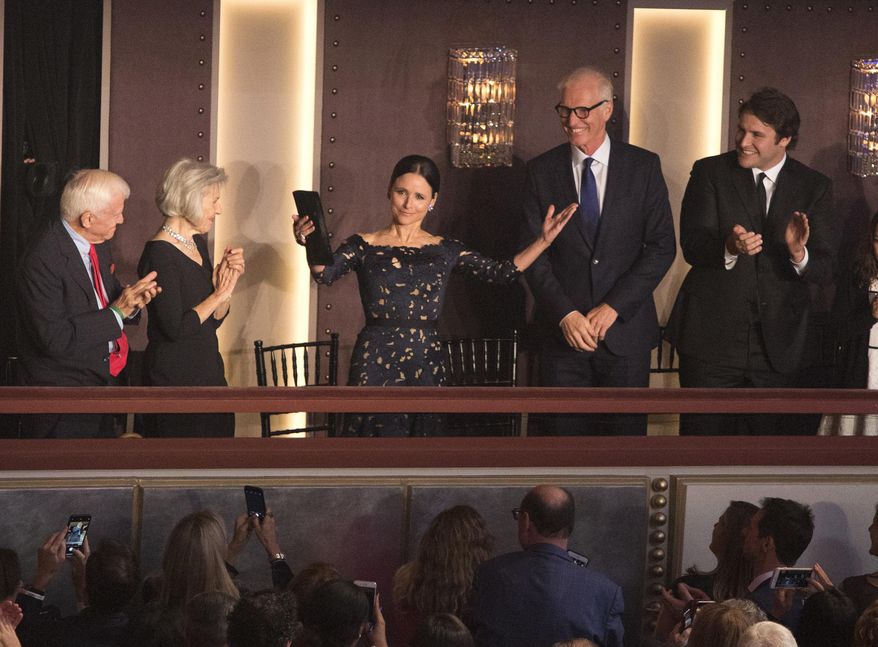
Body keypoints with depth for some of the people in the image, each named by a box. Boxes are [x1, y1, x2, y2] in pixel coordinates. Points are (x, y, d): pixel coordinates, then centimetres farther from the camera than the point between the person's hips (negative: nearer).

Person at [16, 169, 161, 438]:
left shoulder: (98, 244, 2)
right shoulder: (42, 261, -25)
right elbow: (54, 338, -28)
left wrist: (132, 302, -7)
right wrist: (117, 312, -25)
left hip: (102, 382, 9)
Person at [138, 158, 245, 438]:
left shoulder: (197, 243, 11)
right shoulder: (159, 254, -15)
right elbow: (175, 328, -21)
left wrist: (228, 279, -1)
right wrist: (219, 294, -10)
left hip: (208, 373, 9)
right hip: (174, 379, -9)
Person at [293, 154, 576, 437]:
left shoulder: (445, 251, 10)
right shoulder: (364, 246, 5)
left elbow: (502, 272, 2)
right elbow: (326, 273, -14)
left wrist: (543, 240, -9)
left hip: (426, 368, 2)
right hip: (375, 367, -2)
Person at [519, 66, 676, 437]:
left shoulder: (643, 167, 2)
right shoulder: (542, 171, 4)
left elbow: (662, 246, -2)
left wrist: (613, 307, -10)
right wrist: (565, 313, -12)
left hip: (625, 330, 0)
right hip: (562, 334, 1)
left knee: (625, 432, 2)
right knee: (562, 432, 2)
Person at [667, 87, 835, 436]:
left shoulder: (814, 187, 5)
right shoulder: (710, 172, 0)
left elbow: (824, 268, -1)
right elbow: (691, 246, -10)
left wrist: (798, 253, -24)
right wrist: (730, 248, -31)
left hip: (779, 344, 2)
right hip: (712, 337, -2)